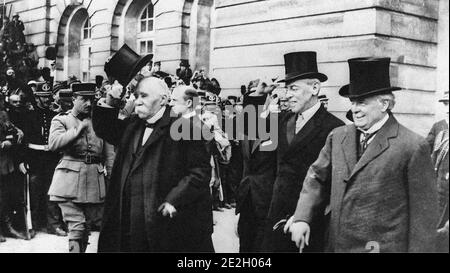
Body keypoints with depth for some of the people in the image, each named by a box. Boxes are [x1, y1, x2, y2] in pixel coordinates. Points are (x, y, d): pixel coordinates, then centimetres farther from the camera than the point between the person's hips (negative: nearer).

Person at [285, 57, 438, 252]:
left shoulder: (413, 147, -10)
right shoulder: (337, 137, 7)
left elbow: (423, 213, -9)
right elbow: (317, 178, 11)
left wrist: (418, 249, -8)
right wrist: (301, 217, -3)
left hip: (384, 246, -5)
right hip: (337, 245, 5)